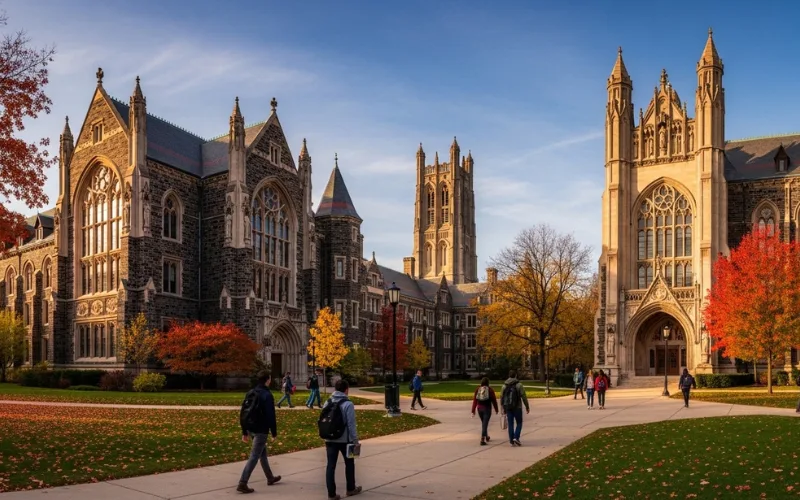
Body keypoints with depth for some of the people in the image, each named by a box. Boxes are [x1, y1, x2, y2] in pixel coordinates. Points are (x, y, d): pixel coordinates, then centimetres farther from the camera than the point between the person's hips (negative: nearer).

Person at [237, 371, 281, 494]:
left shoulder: (250, 393, 8)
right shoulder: (267, 395, -15)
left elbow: (243, 413, 10)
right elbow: (270, 416, -17)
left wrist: (244, 432, 15)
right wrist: (274, 432, -8)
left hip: (251, 428, 8)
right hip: (261, 430, -8)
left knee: (263, 453, 22)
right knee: (254, 457, -5)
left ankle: (270, 478, 35)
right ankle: (242, 484, -9)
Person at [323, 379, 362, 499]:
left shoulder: (328, 403, 5)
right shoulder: (348, 404, -13)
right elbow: (351, 424, -15)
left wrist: (326, 438, 16)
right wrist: (355, 440, -7)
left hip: (330, 439, 4)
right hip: (345, 440, -4)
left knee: (331, 466, 4)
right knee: (349, 464, 16)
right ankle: (351, 489, 28)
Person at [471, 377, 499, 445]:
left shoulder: (477, 389, 1)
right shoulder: (490, 390, -8)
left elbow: (474, 400, -2)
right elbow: (494, 400, -4)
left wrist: (473, 411, 1)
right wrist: (496, 409, 8)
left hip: (479, 409, 4)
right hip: (487, 409, -4)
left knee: (484, 423, 22)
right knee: (485, 424, -5)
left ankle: (487, 437, 38)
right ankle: (482, 440, -15)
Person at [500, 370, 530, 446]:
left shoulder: (505, 385, 5)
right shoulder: (519, 384, -6)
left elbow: (501, 397, 7)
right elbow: (523, 396, -9)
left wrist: (503, 408, 15)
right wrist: (527, 406, -1)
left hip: (508, 407, 3)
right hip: (517, 407, -3)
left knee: (510, 424, 8)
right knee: (519, 423, 8)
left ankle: (512, 441, 6)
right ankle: (516, 438, -10)